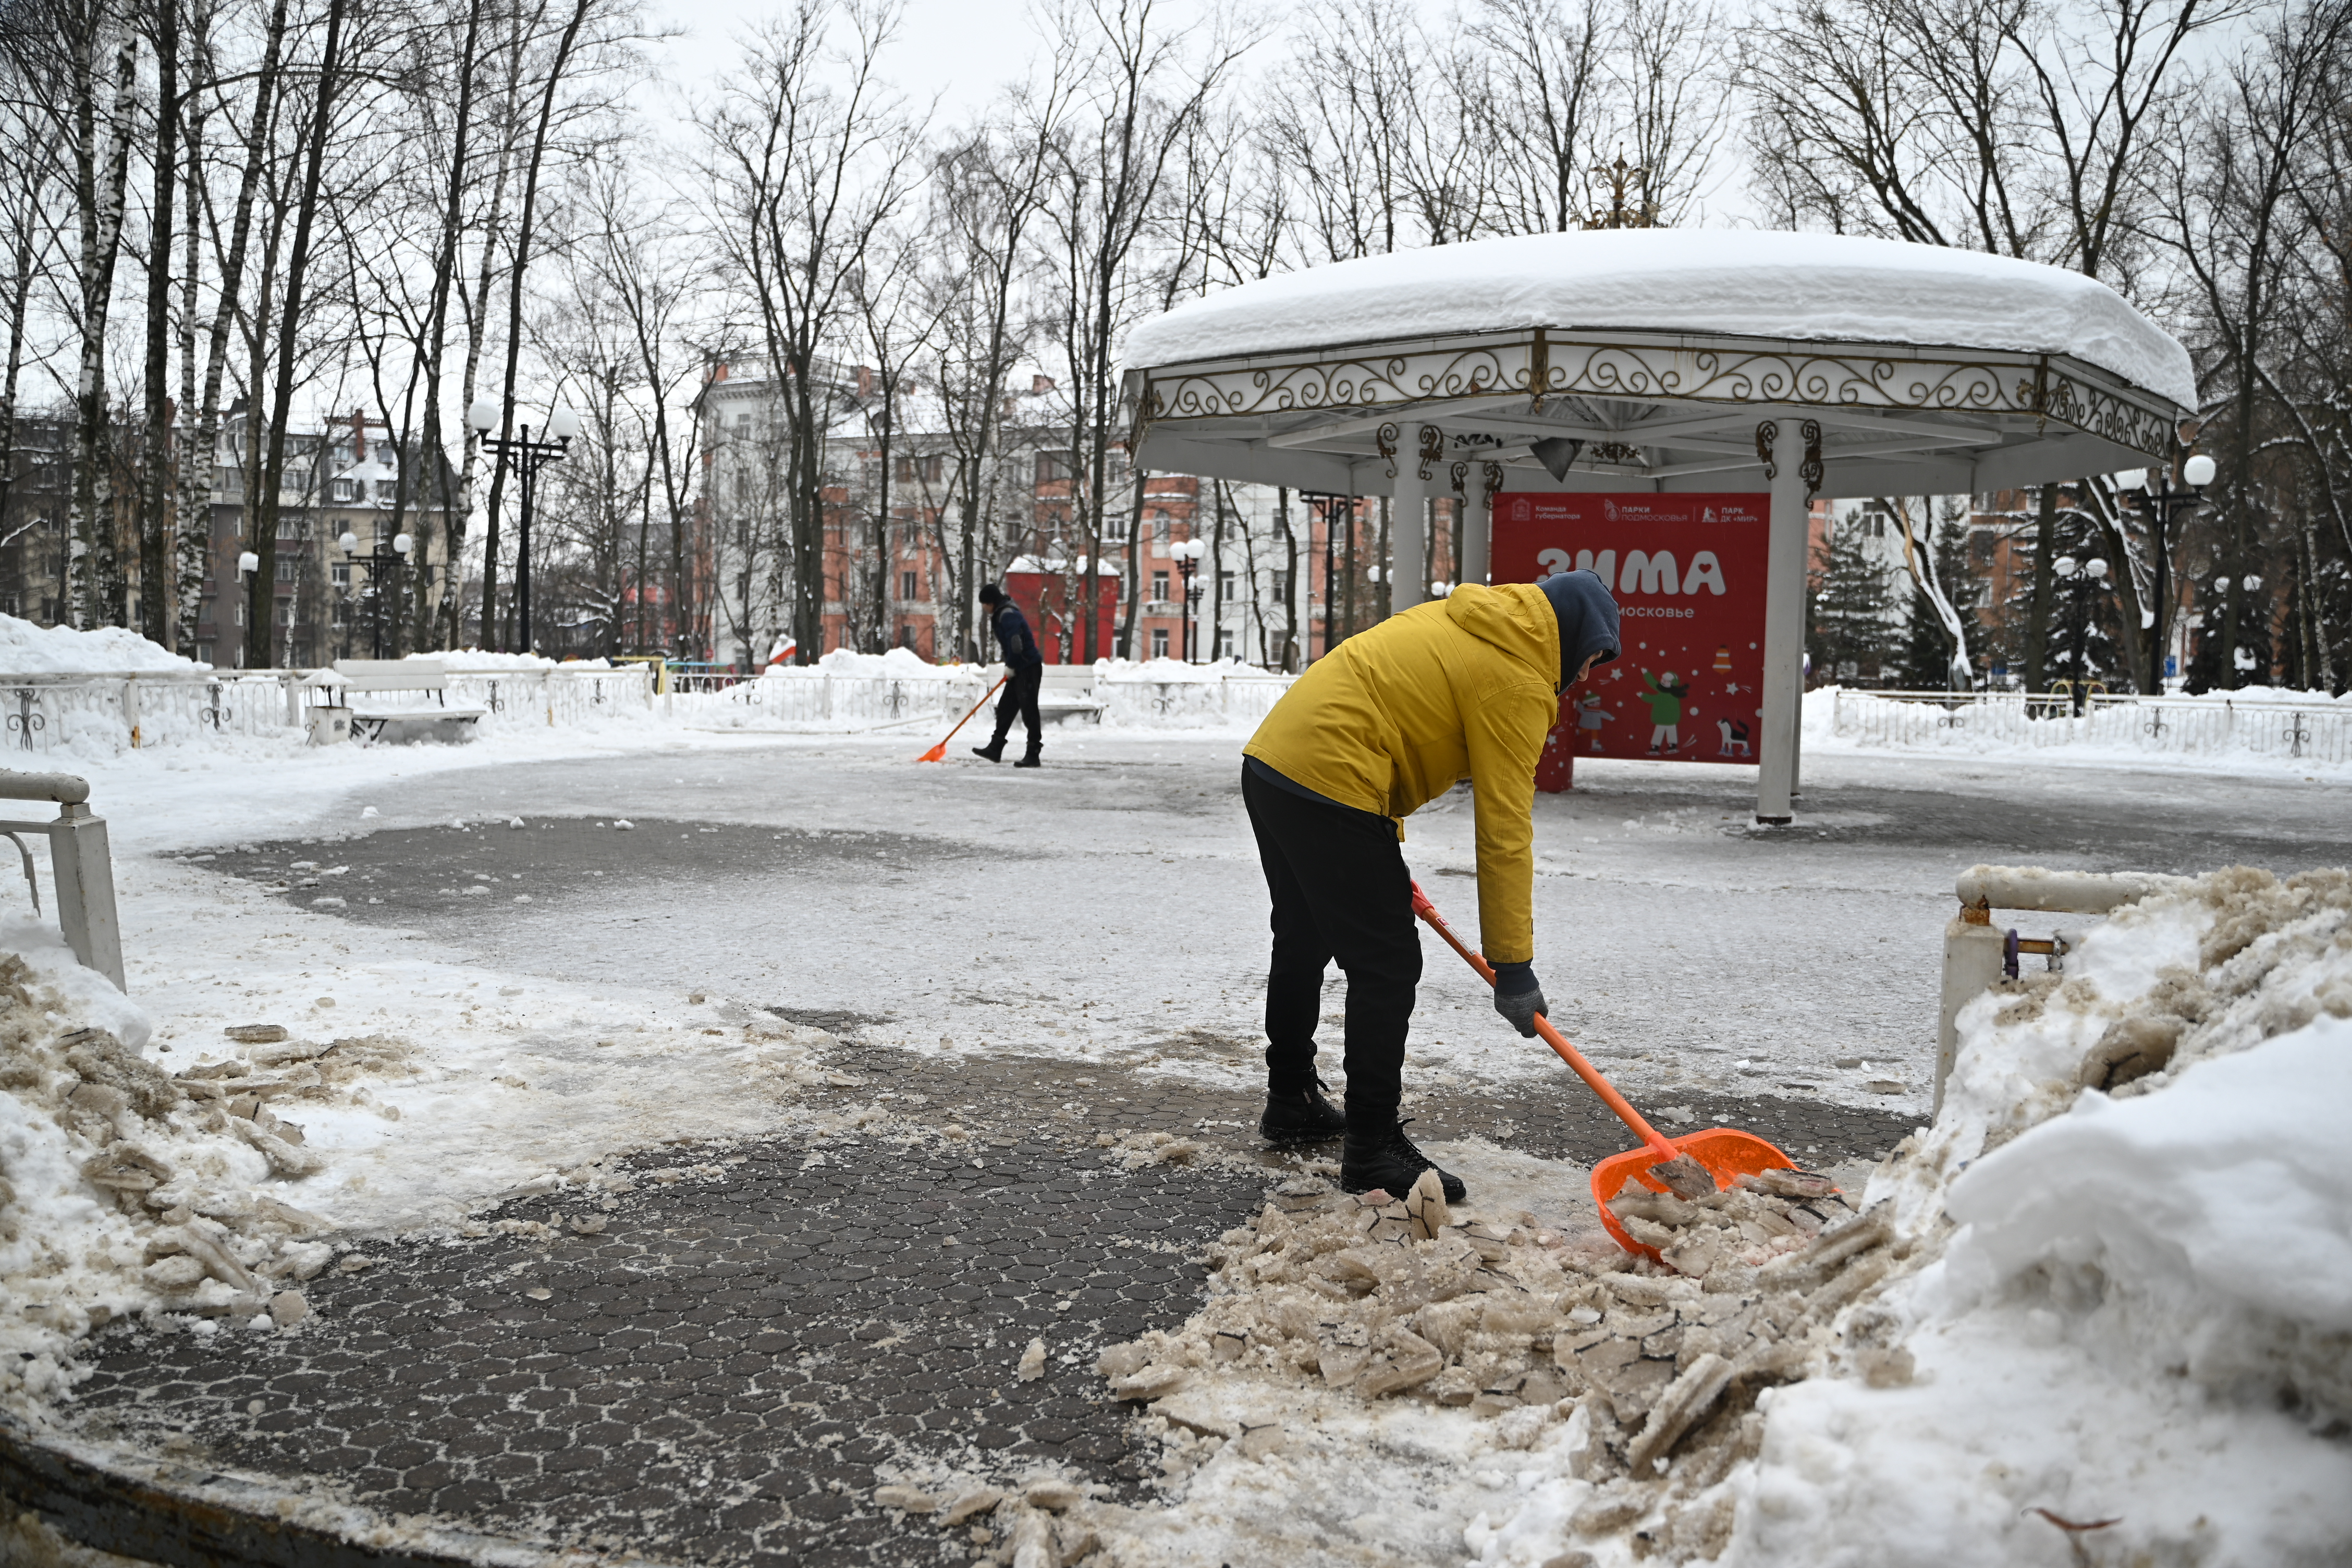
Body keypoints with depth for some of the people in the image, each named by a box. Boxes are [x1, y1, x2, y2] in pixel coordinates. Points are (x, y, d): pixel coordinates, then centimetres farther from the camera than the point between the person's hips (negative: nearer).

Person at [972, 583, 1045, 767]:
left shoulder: (1008, 615, -17)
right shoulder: (1001, 615, 17)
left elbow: (1016, 644, -26)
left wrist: (1010, 667, -13)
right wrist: (1010, 667, 12)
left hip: (1028, 667, -11)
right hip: (1019, 669, 11)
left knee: (1029, 711, -9)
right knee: (1005, 708, 15)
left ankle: (1033, 755, -7)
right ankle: (995, 749, 22)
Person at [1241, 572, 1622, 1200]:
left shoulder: (1468, 623, 19)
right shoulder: (1517, 681, -8)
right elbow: (1504, 830, -12)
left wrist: (1382, 848, 26)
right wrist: (1513, 966, -9)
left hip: (1271, 758, 10)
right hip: (1329, 788, -10)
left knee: (1304, 942, 23)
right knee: (1387, 966, -4)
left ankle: (1290, 1101, 38)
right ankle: (1372, 1148, 1)